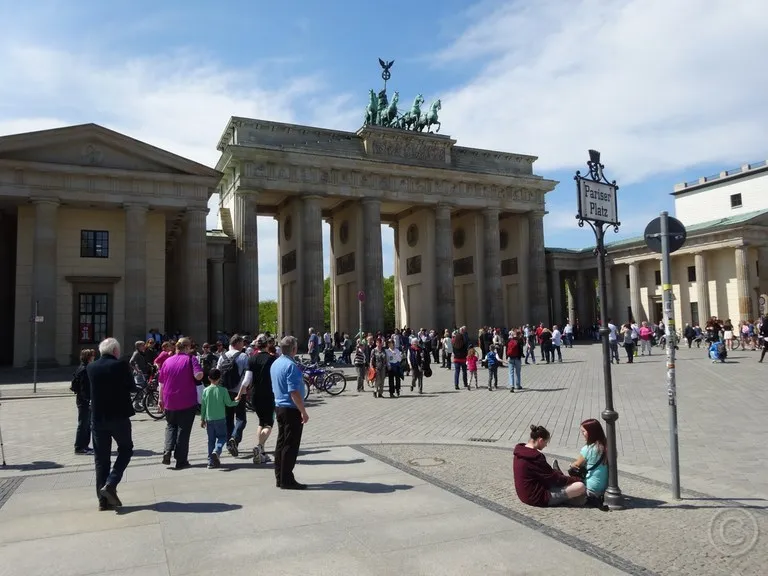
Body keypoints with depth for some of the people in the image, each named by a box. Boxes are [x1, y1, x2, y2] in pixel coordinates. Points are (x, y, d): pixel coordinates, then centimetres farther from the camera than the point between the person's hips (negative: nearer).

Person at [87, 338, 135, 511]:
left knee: (101, 458, 9)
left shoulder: (91, 367, 1)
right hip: (119, 416, -4)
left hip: (97, 418, 4)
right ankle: (110, 484, -1)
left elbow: (93, 387, 13)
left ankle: (103, 500, 12)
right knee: (125, 449, 16)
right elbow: (131, 387, -4)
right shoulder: (121, 365, -11)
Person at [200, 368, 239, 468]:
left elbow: (203, 406, 4)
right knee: (222, 437, 8)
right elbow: (228, 403, -4)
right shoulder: (223, 390, -9)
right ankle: (216, 451, -18)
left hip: (209, 419, 3)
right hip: (220, 419, -3)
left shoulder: (205, 390, 0)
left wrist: (202, 419, 14)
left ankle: (211, 461, 11)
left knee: (211, 439, 11)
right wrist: (236, 402, 17)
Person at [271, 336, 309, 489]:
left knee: (281, 443, 15)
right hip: (291, 409, -9)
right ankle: (287, 480, 3)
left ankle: (279, 478, 22)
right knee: (291, 445, -2)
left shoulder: (275, 364, 9)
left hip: (279, 406, 9)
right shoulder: (290, 366, -20)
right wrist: (303, 412, -19)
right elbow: (294, 392, -24)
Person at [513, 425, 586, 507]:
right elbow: (554, 478, -15)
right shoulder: (535, 458, -24)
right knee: (580, 486, -14)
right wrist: (576, 479, -3)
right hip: (538, 498, -10)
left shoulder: (520, 451, 3)